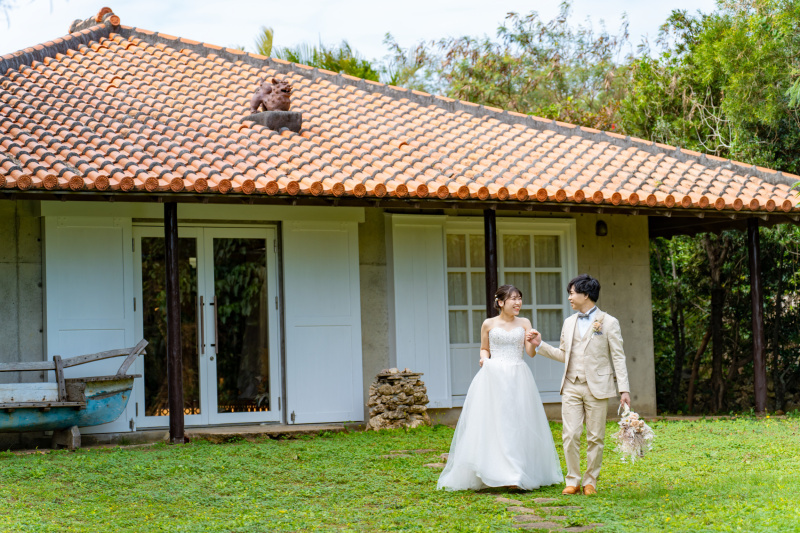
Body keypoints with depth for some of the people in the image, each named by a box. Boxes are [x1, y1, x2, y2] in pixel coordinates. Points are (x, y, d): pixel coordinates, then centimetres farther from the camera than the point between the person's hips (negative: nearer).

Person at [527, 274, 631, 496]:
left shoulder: (609, 322, 0)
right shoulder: (569, 323, 15)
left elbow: (618, 358, -3)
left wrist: (624, 389, -9)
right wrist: (540, 344, 12)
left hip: (597, 388, -4)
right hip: (572, 387, 4)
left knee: (595, 438, 1)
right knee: (570, 436, -3)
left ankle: (590, 482, 10)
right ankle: (572, 481, 5)